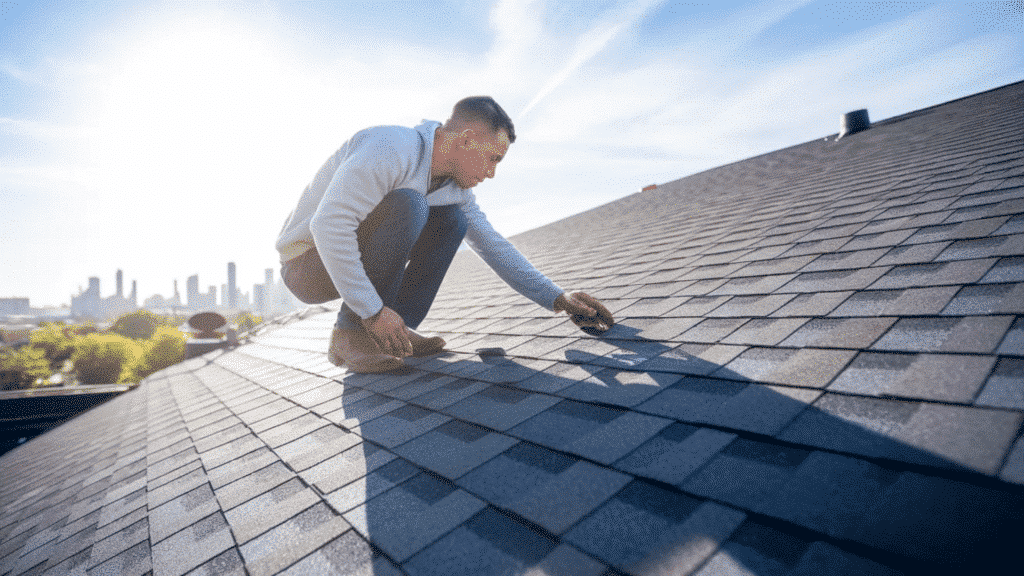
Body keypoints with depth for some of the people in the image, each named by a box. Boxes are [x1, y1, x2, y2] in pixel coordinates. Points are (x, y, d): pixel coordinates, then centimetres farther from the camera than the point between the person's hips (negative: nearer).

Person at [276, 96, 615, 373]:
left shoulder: (456, 188, 0)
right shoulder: (390, 147, -26)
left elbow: (494, 246, 2)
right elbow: (328, 225, -33)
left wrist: (556, 298, -5)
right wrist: (372, 311, -32)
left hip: (353, 256, 7)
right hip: (308, 262, -7)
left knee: (452, 219, -4)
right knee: (407, 204, -30)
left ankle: (396, 332, -5)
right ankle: (351, 336, -20)